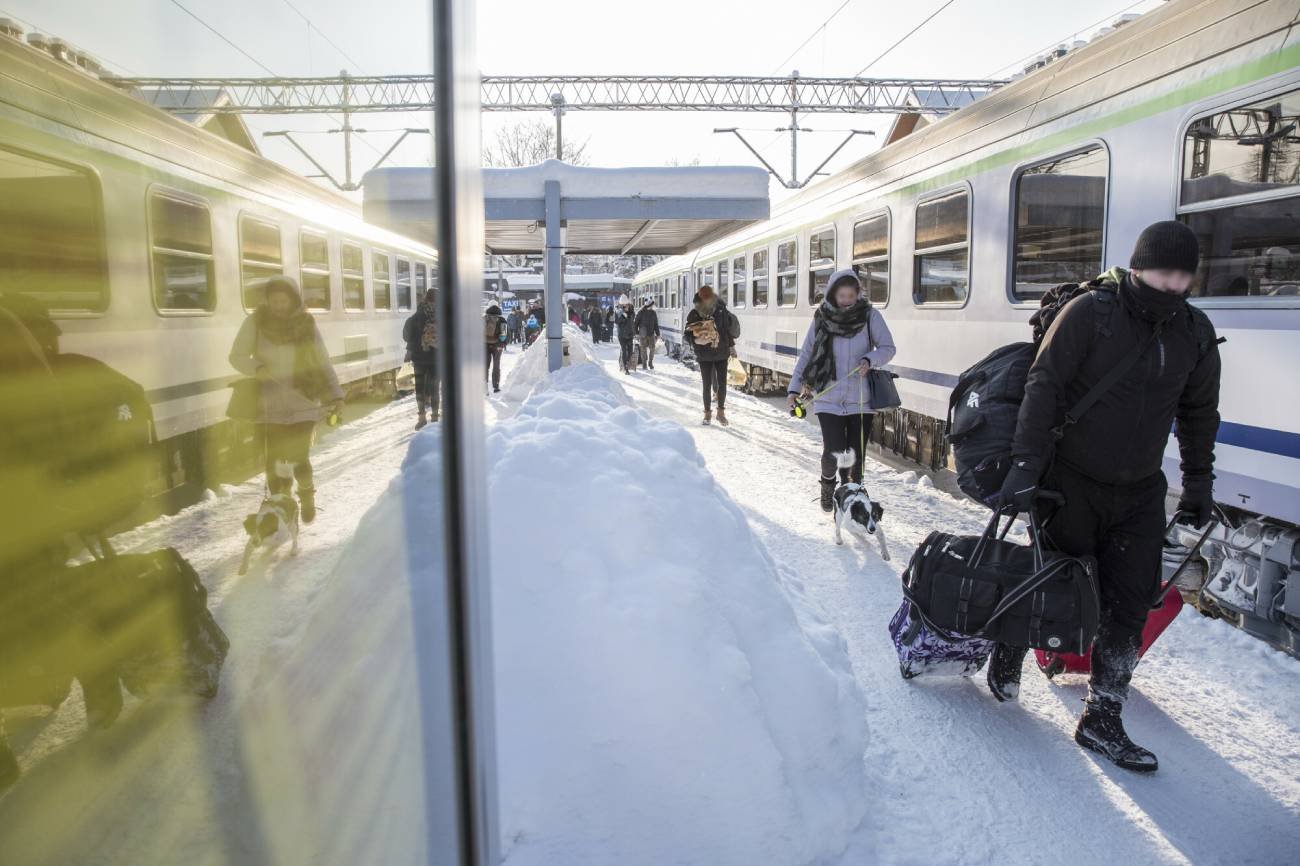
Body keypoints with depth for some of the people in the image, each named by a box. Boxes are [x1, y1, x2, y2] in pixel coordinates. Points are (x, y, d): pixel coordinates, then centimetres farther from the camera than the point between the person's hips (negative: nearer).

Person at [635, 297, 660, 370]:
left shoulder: (653, 313, 7)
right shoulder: (641, 313, -6)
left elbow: (656, 325, 12)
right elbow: (636, 323, -2)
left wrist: (657, 334, 9)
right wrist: (636, 332, -6)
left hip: (651, 334, 3)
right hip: (643, 334, -3)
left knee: (652, 349, 2)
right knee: (644, 349, 2)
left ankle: (650, 363, 15)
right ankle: (644, 363, 12)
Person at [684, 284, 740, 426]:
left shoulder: (722, 311, -5)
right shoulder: (694, 315, -7)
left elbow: (730, 328, 5)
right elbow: (688, 335, -4)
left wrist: (731, 346, 2)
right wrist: (696, 340, -23)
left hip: (721, 353, 1)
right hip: (704, 355, -1)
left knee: (722, 383, 2)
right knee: (707, 385, 3)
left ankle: (721, 411, 17)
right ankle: (708, 413, 17)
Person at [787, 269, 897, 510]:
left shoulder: (870, 315, -2)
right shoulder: (822, 318, 0)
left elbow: (888, 348, 0)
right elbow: (806, 354, 7)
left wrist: (869, 359, -20)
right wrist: (795, 386, 3)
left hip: (860, 398, 1)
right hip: (829, 398, 0)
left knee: (856, 454, 4)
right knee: (833, 451, -8)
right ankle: (828, 484, 24)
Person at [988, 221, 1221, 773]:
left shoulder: (1195, 333, 3)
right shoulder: (1090, 312, -14)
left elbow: (1198, 412, 16)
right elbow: (1043, 387, -18)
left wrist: (1198, 482, 19)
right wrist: (1026, 467, -24)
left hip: (1139, 494, 5)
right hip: (1071, 483, -5)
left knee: (1130, 606, 4)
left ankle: (1102, 720, 17)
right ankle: (1009, 653, 38)